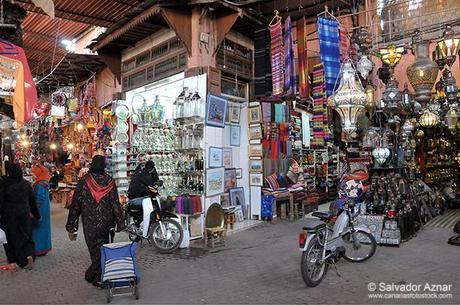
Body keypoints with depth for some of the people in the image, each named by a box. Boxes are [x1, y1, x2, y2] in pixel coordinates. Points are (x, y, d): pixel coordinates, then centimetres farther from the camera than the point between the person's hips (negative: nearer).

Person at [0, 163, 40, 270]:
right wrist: (36, 215, 13)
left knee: (11, 238, 11)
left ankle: (13, 262, 16)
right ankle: (29, 255, -5)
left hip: (9, 216, -2)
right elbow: (33, 201, 4)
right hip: (25, 215, 3)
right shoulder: (26, 184, -2)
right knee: (26, 236, 14)